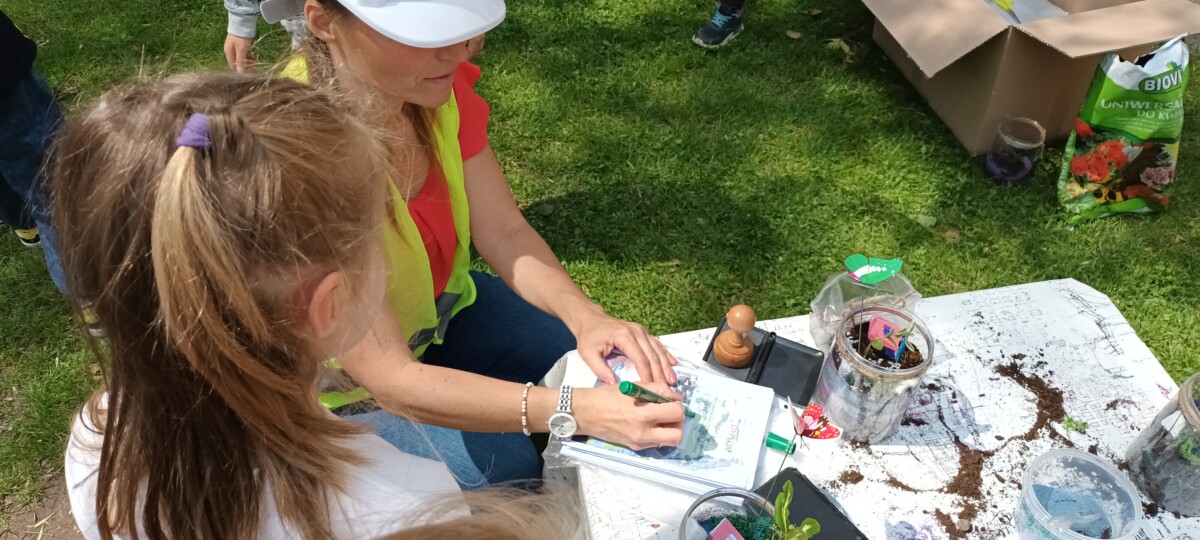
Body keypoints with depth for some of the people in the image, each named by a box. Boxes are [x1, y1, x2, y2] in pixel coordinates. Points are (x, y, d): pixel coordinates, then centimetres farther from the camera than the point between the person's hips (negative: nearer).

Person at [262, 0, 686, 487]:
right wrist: (572, 410, -45)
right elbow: (389, 378, -37)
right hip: (342, 383, -5)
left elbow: (505, 233, -13)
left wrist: (585, 316, -32)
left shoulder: (438, 83, -18)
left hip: (438, 304, 6)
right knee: (509, 467, -18)